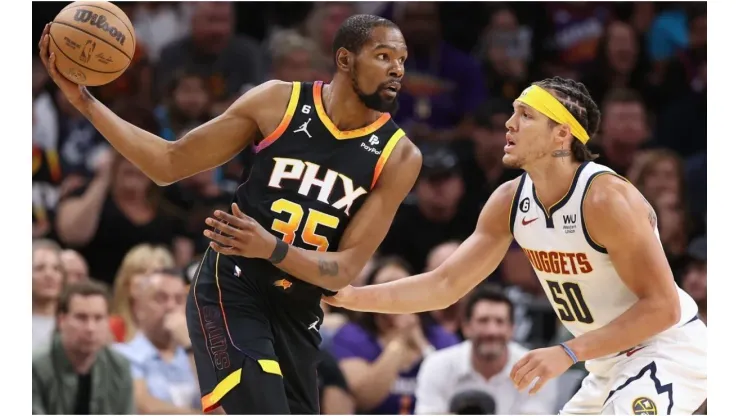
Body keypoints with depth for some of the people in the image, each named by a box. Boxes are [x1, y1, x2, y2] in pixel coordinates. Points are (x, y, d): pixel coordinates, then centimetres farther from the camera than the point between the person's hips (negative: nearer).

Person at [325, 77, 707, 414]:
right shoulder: (509, 202, -3)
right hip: (609, 360, 9)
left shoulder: (605, 198, -26)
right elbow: (444, 285, 1)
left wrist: (568, 353, -31)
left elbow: (662, 306, -26)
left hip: (667, 350, -9)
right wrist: (352, 297, -11)